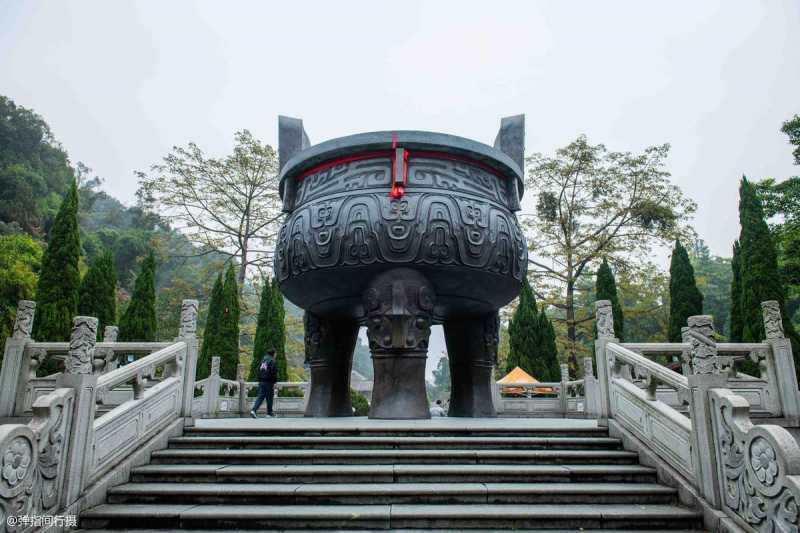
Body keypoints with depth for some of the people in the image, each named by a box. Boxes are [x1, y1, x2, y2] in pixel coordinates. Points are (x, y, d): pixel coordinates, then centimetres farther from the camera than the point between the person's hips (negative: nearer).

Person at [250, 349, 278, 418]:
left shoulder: (263, 360, 15)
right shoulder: (272, 361, -9)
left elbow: (259, 371, 18)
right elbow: (274, 373, -15)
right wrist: (274, 383, -13)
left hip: (261, 381, 7)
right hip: (268, 382, -7)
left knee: (260, 397, 4)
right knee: (269, 398, 5)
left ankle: (253, 410, -12)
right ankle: (269, 412, 15)